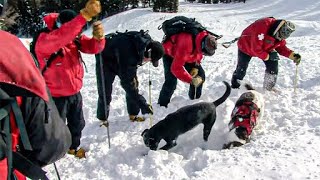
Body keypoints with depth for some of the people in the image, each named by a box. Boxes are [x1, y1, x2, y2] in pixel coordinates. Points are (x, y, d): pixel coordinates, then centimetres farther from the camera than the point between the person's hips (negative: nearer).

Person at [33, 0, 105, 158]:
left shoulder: (75, 38, -5)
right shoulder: (44, 40, -26)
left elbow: (93, 47, -12)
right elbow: (61, 37, -47)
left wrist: (98, 37, -38)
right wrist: (85, 15, -58)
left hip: (75, 92, 7)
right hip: (57, 95, -6)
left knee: (77, 123, 22)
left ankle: (73, 147, 45)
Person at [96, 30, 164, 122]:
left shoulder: (147, 40, -22)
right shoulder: (128, 53, -44)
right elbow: (126, 82, -40)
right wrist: (143, 104, -40)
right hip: (106, 59, -7)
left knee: (134, 84, 0)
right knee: (105, 91, -7)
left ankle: (133, 115, 12)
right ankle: (102, 119, 13)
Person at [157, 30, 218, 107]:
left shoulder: (206, 39, -24)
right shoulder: (185, 44, -45)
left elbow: (200, 53, 0)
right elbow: (176, 68, -41)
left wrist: (196, 67, -11)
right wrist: (191, 80, -43)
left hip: (188, 55, 7)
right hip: (170, 54, -6)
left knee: (201, 76, -2)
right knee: (171, 81, -21)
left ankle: (195, 100, 16)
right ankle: (162, 105, -6)